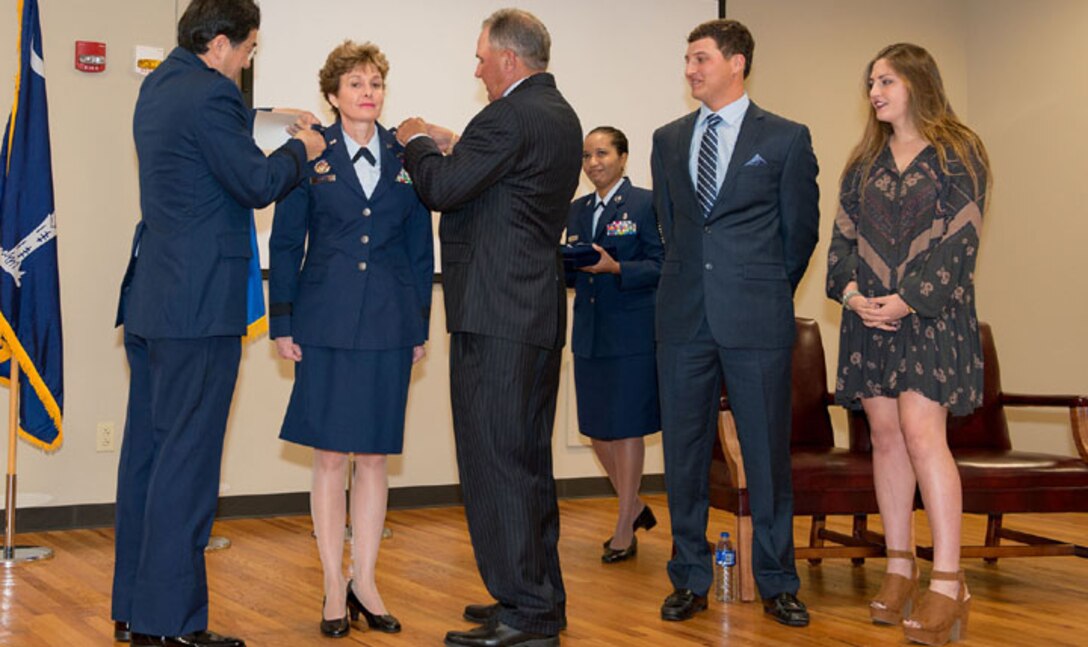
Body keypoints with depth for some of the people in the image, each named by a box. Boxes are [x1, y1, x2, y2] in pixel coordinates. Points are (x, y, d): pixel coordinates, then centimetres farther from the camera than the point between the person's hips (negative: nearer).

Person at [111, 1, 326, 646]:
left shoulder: (157, 88, 15)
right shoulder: (210, 95, -15)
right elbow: (257, 185, -15)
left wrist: (260, 136, 16)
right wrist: (299, 150, 1)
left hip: (152, 301, 10)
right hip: (200, 304, -10)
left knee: (148, 449, 14)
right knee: (188, 460, -5)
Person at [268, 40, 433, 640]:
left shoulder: (406, 158, 7)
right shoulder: (309, 156, 2)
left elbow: (420, 247, 10)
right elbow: (285, 243, 3)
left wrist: (421, 327, 7)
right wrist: (283, 322, -2)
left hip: (388, 326, 2)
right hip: (327, 323, -2)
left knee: (373, 457, 7)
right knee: (330, 455, 1)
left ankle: (364, 581, 18)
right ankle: (334, 586, 12)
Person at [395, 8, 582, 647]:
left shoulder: (510, 117, -14)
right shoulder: (561, 115, 17)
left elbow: (442, 188, -16)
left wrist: (418, 141, 3)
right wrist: (443, 148, 18)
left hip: (497, 311, -10)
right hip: (541, 310, 10)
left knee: (495, 462, -6)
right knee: (529, 461, 16)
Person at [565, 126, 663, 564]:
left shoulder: (645, 204, -5)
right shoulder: (577, 210, 14)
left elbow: (659, 266, -11)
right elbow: (572, 273, 14)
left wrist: (615, 267, -24)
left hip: (632, 332, -6)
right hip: (588, 331, 6)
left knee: (625, 426, 0)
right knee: (596, 427, 10)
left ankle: (625, 529, 12)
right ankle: (635, 507, 31)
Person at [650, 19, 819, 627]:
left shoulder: (786, 138, 1)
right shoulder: (669, 139, 12)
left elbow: (800, 231, 6)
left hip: (757, 321, -3)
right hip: (685, 319, 4)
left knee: (768, 452, 2)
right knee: (684, 451, 7)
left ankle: (777, 583, 15)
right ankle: (691, 580, 19)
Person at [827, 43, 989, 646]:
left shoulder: (957, 153, 0)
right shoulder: (864, 161, 15)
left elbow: (959, 239, -8)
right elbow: (843, 233, 11)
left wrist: (907, 300, -17)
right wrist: (849, 289, -7)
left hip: (931, 313, -5)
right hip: (868, 315, 5)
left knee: (921, 434, -14)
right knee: (886, 436, 5)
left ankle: (947, 581, -10)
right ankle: (899, 567, 15)